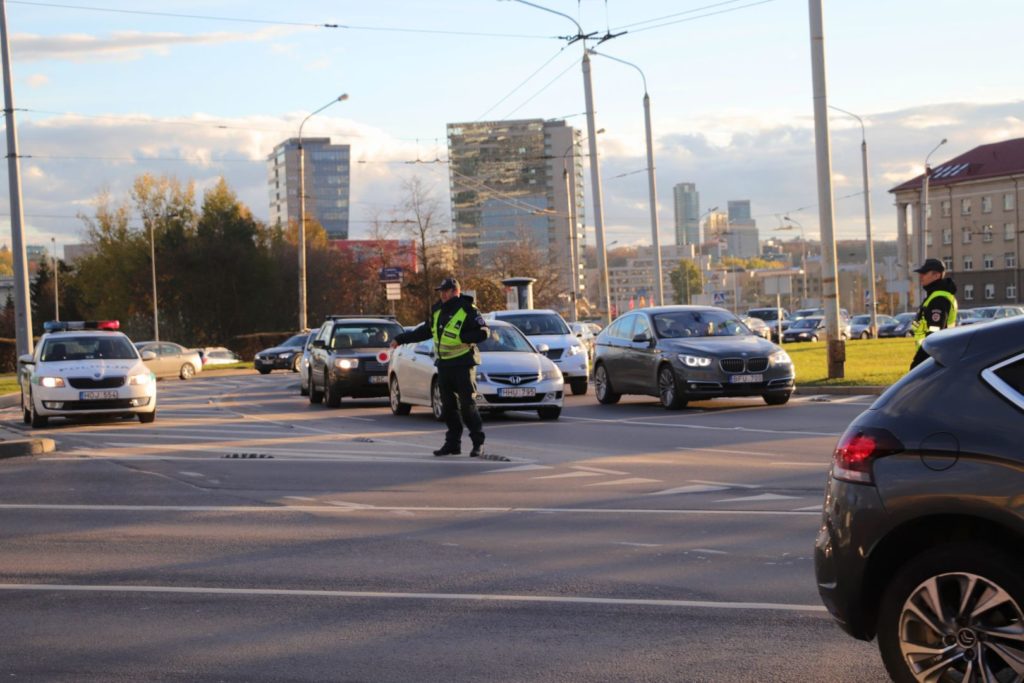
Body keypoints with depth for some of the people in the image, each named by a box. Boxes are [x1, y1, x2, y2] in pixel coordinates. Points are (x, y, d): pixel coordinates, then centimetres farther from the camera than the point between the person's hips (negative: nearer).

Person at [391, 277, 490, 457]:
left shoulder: (468, 311, -10)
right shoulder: (437, 311, 11)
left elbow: (484, 332, -14)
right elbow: (425, 331, 22)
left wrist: (462, 337, -24)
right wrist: (401, 339, 23)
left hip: (463, 365, -7)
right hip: (444, 365, 7)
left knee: (468, 405, -8)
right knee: (448, 407, 8)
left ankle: (478, 443, -2)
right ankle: (452, 443, 14)